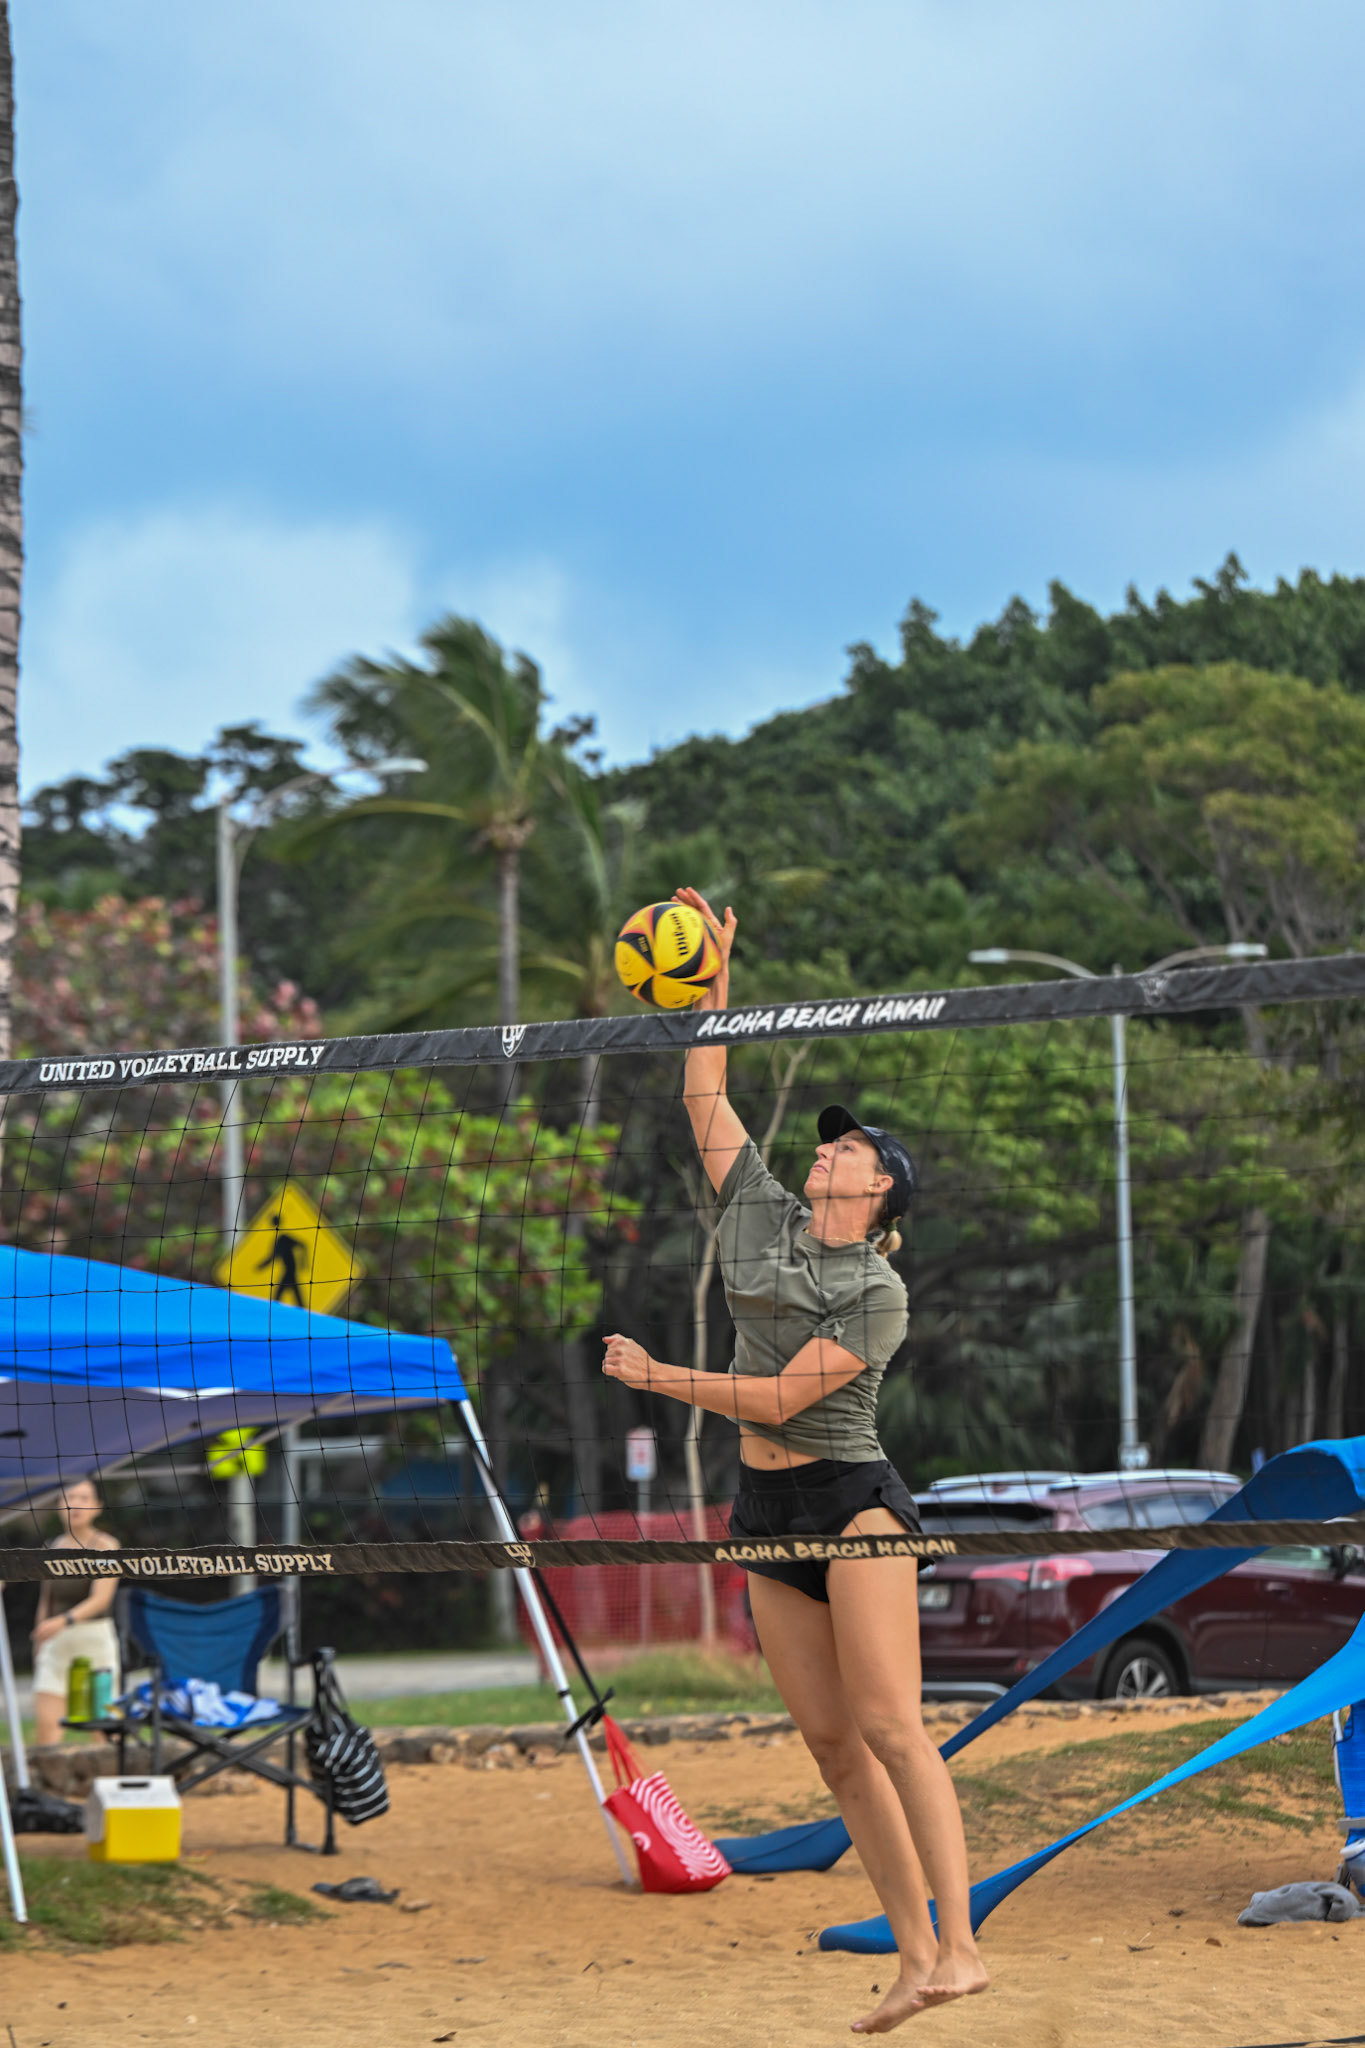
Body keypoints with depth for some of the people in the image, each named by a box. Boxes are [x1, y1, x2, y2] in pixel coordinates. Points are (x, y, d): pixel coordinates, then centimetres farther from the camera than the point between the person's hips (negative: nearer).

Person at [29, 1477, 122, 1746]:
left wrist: (65, 1620, -32)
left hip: (95, 1638, -4)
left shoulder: (105, 1545, -3)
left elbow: (101, 1598, -16)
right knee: (45, 1722, -10)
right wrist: (38, 1649, 16)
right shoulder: (53, 1547, 12)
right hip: (56, 1645, 4)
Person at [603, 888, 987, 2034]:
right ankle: (912, 1953, 1)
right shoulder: (765, 1216, 11)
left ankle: (960, 1947, -25)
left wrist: (660, 1379, -9)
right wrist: (714, 984, 11)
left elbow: (782, 1395, -14)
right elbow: (707, 1102, 16)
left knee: (888, 1726, -18)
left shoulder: (879, 1296, -7)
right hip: (767, 1511, 7)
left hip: (854, 1500, -7)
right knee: (832, 1744, 1)